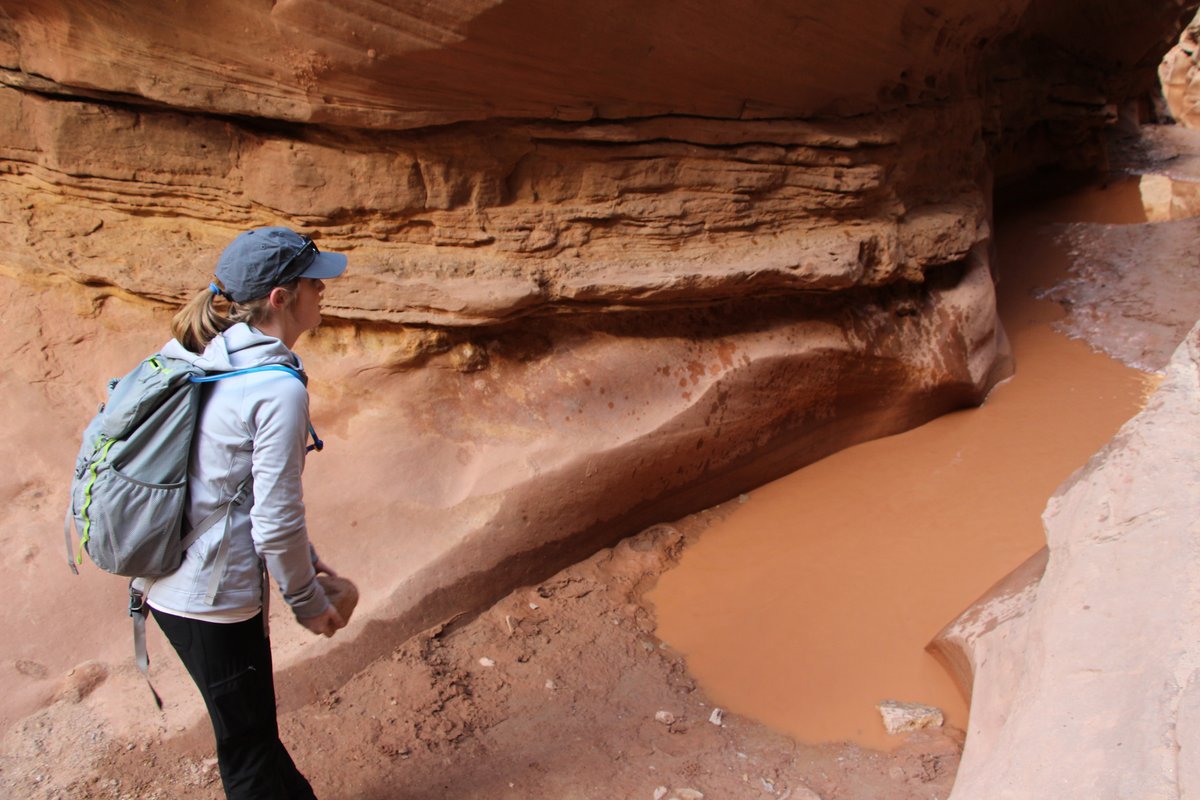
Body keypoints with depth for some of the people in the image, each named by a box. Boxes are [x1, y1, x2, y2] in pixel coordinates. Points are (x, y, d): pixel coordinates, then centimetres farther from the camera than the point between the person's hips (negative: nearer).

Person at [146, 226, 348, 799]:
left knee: (250, 728, 26)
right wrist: (307, 599, -4)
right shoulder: (278, 389, -23)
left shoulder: (206, 359, 4)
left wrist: (306, 560, 15)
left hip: (169, 582, 9)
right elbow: (275, 522, -21)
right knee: (249, 750, 12)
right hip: (213, 599, -9)